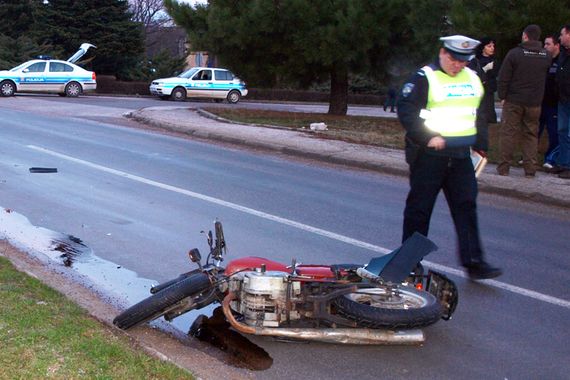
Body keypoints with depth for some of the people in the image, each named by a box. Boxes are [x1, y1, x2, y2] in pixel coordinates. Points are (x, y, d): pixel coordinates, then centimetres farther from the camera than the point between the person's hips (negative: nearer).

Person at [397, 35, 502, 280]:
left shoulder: (473, 79, 13)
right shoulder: (425, 78, -8)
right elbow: (405, 111, -14)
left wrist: (481, 146, 19)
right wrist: (427, 138, -22)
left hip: (460, 156, 6)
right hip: (428, 155, -5)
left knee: (466, 206, 1)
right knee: (419, 207, 2)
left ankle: (473, 262, 3)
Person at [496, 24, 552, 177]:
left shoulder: (514, 53, -10)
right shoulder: (546, 56, 2)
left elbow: (503, 77, -9)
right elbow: (547, 77, 8)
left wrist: (502, 96, -2)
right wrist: (538, 97, 15)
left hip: (513, 101, -3)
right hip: (535, 102, 3)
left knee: (508, 133, 4)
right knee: (531, 135, 10)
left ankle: (504, 167, 4)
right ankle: (530, 169, 8)